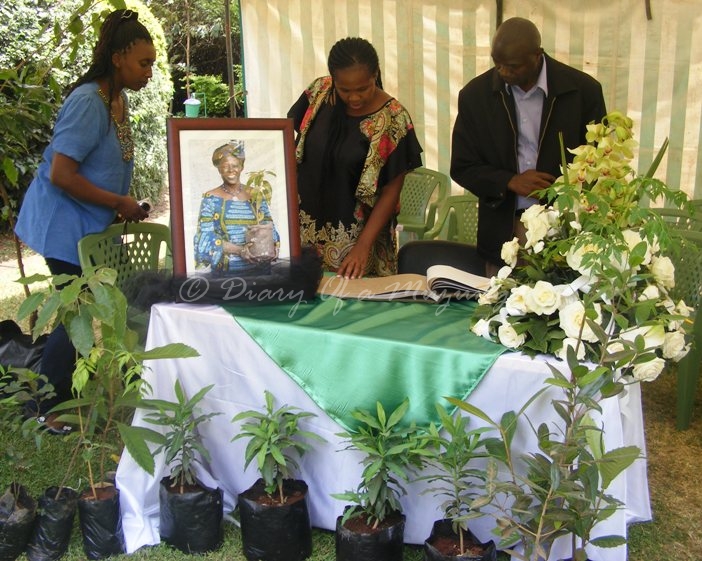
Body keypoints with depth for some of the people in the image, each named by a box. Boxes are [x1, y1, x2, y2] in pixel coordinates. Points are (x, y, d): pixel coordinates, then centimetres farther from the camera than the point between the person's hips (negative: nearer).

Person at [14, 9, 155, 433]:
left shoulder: (120, 100, 8)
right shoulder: (88, 101, -20)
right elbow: (61, 175, -23)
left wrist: (124, 206, 6)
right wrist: (119, 203, -17)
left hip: (95, 227, 8)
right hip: (66, 226, -8)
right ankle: (50, 411, 13)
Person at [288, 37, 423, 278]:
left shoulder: (393, 120, -15)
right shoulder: (319, 92, -5)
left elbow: (391, 191, -12)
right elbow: (293, 144, 7)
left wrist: (363, 245, -18)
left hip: (353, 233, -3)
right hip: (306, 224, 3)